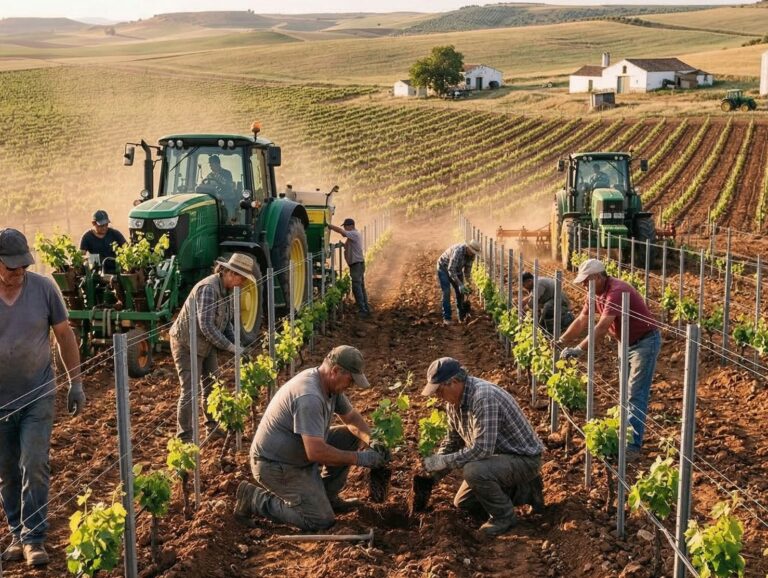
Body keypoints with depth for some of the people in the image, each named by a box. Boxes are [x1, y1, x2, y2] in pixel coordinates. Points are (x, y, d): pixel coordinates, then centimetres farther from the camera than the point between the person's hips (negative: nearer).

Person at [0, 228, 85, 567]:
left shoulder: (43, 287, -8)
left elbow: (64, 335, 1)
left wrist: (76, 383, 2)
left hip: (38, 396, -1)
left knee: (34, 466, -5)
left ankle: (33, 538, 5)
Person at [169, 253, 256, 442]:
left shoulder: (226, 289, 1)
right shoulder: (208, 288, -28)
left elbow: (225, 321, 10)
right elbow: (206, 327, -33)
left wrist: (235, 343, -3)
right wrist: (230, 347, -28)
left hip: (206, 344, 9)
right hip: (187, 343, -9)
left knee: (212, 385, 15)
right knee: (190, 390, -8)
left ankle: (213, 426, 29)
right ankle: (184, 437, -1)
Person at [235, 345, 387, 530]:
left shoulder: (331, 384, -1)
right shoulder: (309, 397, -32)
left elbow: (351, 417, 12)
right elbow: (316, 452, -36)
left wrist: (372, 440, -7)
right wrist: (360, 458, -27)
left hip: (301, 451, 10)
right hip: (275, 465, -10)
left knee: (351, 436, 5)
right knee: (322, 521, -13)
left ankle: (326, 496, 15)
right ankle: (255, 499, 0)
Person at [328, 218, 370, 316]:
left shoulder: (354, 234, -16)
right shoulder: (354, 234, 15)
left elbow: (341, 231, -28)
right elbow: (349, 247, 22)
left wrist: (329, 225, -21)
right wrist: (343, 245, 5)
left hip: (357, 264, -10)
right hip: (358, 264, 10)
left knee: (357, 288, -9)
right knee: (361, 288, 15)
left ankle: (362, 310, -8)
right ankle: (366, 309, 22)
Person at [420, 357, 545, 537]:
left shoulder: (483, 397, -32)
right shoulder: (454, 400, -2)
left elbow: (482, 448, -36)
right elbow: (453, 440, 11)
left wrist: (444, 461, -28)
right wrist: (433, 470, -1)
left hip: (524, 458, -10)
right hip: (499, 455, 10)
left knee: (473, 472, -33)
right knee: (463, 502, 14)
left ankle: (504, 516, -7)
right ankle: (524, 492, 21)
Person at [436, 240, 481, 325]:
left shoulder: (471, 254, -16)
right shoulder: (458, 251, -38)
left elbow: (467, 269, -2)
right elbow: (451, 270, -37)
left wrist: (467, 283, -9)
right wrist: (460, 284, -39)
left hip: (457, 270, 7)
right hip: (444, 268, -7)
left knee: (460, 293, 1)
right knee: (446, 292, -15)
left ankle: (462, 317, 9)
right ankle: (446, 318, -11)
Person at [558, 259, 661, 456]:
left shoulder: (616, 291, -29)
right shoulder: (595, 294, 0)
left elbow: (602, 327, -37)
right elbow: (581, 321, 7)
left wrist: (579, 349, -40)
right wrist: (561, 342, 2)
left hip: (645, 342, -9)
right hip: (627, 343, 10)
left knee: (636, 395, -10)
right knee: (626, 392, 14)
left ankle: (633, 445, -9)